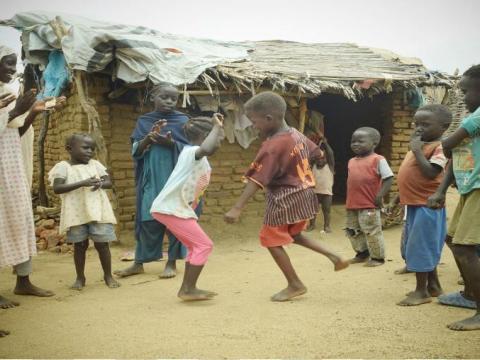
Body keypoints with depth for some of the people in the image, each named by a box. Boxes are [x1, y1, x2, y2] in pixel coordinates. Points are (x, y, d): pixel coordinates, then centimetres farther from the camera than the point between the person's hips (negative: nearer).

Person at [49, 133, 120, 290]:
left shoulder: (95, 164, 9)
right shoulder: (63, 167, -3)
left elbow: (109, 182, 10)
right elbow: (57, 188, -15)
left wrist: (100, 184, -15)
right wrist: (82, 183, -23)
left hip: (98, 211, 2)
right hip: (76, 213, -2)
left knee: (102, 244, 4)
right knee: (80, 245, 6)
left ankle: (108, 276, 17)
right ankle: (80, 278, 21)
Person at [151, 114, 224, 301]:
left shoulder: (190, 152, 14)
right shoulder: (193, 152, -17)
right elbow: (206, 149, -40)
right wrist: (217, 126, -29)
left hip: (175, 208, 11)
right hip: (172, 209, -11)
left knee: (195, 246, 18)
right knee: (204, 245, -6)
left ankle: (187, 288, 23)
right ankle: (188, 289, -1)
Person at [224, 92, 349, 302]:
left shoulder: (272, 146, -23)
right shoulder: (297, 135, 2)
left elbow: (257, 180, -29)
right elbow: (318, 155, 16)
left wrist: (237, 208, -31)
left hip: (284, 200, -9)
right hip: (304, 194, 9)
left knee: (272, 240, 6)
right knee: (294, 235, 27)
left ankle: (295, 285, 12)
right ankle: (334, 257, 19)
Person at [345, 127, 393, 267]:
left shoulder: (378, 160, -10)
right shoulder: (352, 161, 12)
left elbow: (388, 178, -12)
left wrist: (380, 195, -18)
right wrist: (349, 200, 15)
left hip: (369, 205, -8)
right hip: (352, 205, 8)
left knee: (372, 232, -1)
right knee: (352, 230, 17)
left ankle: (378, 257, 14)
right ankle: (362, 253, 33)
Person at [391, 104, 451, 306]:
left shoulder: (439, 147, -14)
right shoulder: (420, 146, 15)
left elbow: (430, 173, -28)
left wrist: (417, 150, -23)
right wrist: (398, 198, 23)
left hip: (426, 207, -10)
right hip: (414, 205, 10)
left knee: (420, 247, -4)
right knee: (423, 248, 17)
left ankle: (422, 291, 7)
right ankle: (433, 286, 29)